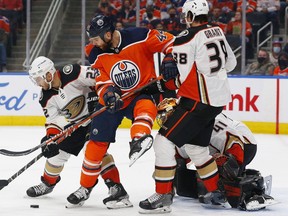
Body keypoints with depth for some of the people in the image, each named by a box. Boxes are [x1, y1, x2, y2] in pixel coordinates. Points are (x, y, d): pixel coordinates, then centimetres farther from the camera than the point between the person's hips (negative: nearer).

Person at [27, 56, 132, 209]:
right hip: (75, 123, 7)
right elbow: (53, 120, -4)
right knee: (57, 151, 10)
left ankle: (116, 189, -26)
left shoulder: (72, 73, -26)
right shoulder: (46, 97, -5)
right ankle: (47, 183, 38)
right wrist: (50, 137, -19)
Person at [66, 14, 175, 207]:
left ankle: (140, 139, -58)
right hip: (113, 100, 3)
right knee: (97, 142, 1)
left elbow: (169, 41, -13)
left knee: (145, 106, -39)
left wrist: (170, 61, -27)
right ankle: (86, 187, 13)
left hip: (142, 92, -3)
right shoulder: (96, 55, -9)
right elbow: (101, 82, -9)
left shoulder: (139, 37, -21)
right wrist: (107, 94, -30)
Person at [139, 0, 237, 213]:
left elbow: (180, 77, -16)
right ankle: (217, 194, 28)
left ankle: (163, 197, -6)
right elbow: (230, 63, 19)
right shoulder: (218, 31, 8)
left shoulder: (186, 39, -16)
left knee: (164, 142, -6)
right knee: (196, 147, 22)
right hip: (217, 98, 9)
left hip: (198, 101, -9)